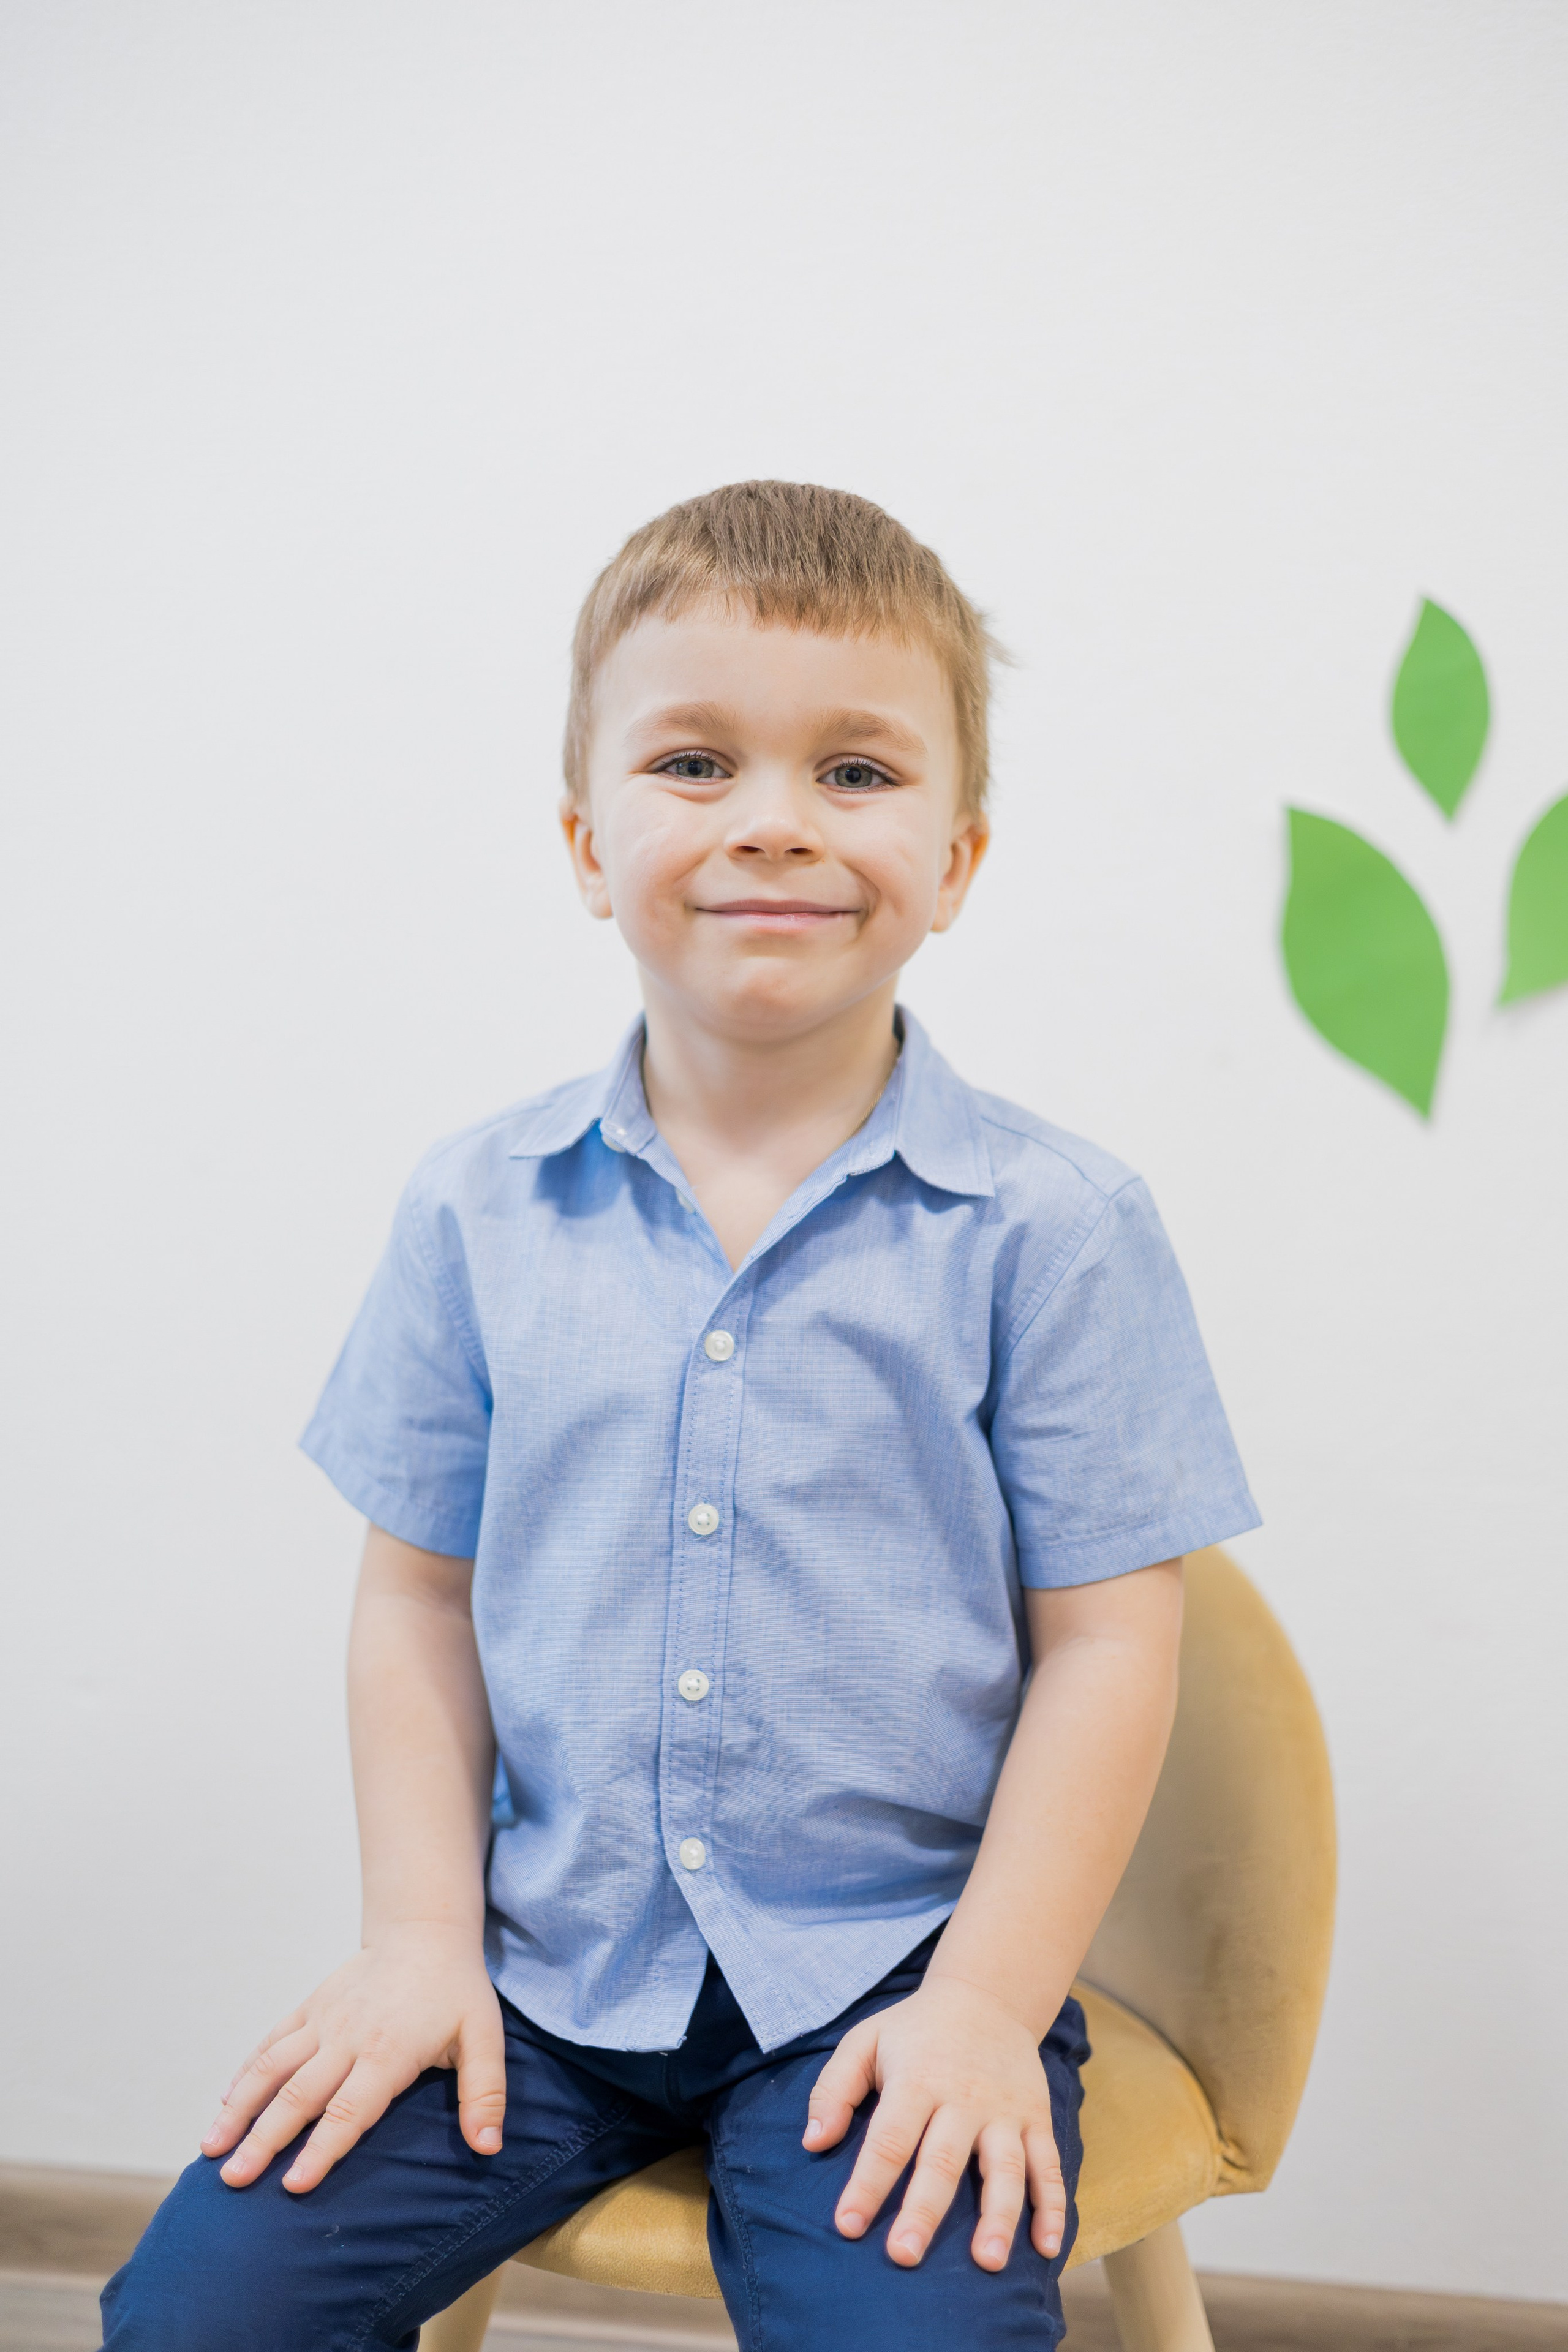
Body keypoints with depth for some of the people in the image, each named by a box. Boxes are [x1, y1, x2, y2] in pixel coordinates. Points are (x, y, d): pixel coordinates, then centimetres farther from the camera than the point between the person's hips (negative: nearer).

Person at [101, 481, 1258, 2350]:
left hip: (884, 1976, -2)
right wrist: (422, 1938, -1)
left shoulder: (1051, 1228, -8)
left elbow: (1106, 1643, -6)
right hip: (549, 1958, 3)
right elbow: (420, 1594, 5)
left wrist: (986, 2003, -10)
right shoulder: (479, 1211, 0)